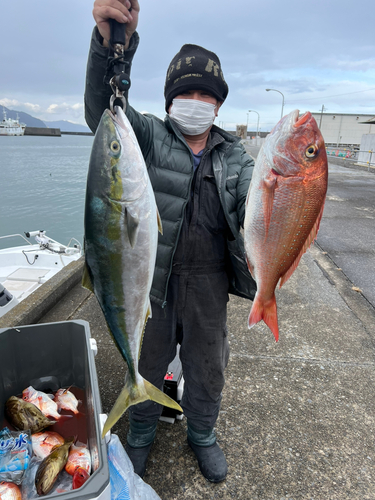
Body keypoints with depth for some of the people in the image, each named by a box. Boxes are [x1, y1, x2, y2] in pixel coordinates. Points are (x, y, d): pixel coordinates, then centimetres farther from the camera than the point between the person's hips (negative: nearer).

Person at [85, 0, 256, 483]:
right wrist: (112, 39, -39)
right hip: (152, 278, -1)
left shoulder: (235, 155, 3)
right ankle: (141, 434, 47)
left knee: (207, 366, 18)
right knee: (147, 361, 18)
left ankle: (201, 434, 47)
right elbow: (104, 107, -23)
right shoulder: (149, 136, -4)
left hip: (208, 283, 2)